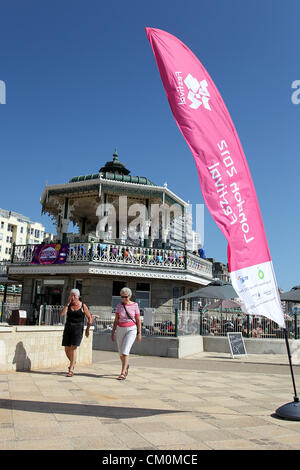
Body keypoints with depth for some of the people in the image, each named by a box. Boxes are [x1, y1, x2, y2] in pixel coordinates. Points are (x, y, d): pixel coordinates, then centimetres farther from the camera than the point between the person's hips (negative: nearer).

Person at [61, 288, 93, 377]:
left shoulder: (83, 306, -2)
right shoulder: (68, 305, 5)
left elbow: (90, 318, 5)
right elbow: (62, 314, -11)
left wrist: (87, 329, -1)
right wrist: (68, 303, -12)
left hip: (78, 328, -4)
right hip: (68, 328, 4)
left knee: (73, 348, -12)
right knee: (67, 349, 5)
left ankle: (71, 370, -8)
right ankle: (72, 362, 34)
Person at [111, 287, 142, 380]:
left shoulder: (134, 305, -4)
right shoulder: (119, 306, 3)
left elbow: (138, 320, -1)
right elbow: (116, 320, 7)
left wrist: (139, 333, -4)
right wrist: (113, 332, 3)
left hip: (131, 330, -3)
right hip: (120, 330, 3)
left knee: (125, 351, -16)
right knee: (121, 352, 10)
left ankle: (123, 373, -11)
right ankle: (126, 365, 39)